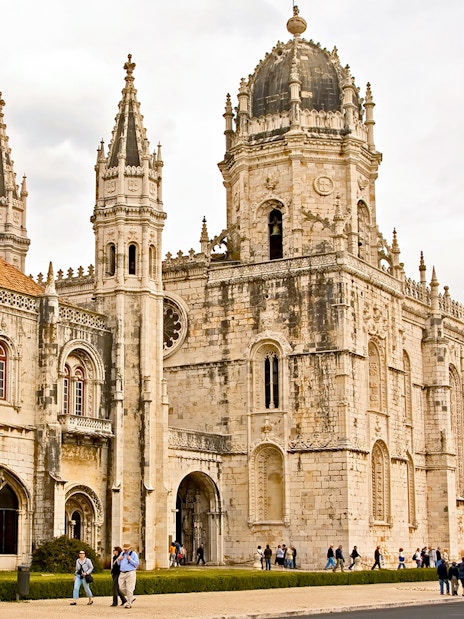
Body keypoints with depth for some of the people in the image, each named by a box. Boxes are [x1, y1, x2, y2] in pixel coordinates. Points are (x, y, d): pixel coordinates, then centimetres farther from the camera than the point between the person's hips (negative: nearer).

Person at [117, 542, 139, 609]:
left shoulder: (134, 554, -2)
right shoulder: (122, 553, 15)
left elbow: (136, 564, -6)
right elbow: (119, 564, 21)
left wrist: (130, 560, -18)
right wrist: (119, 560, -1)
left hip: (130, 573, -6)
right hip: (122, 573, 6)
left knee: (129, 589, -8)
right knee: (122, 588, 3)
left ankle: (129, 604, -3)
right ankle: (131, 598, 22)